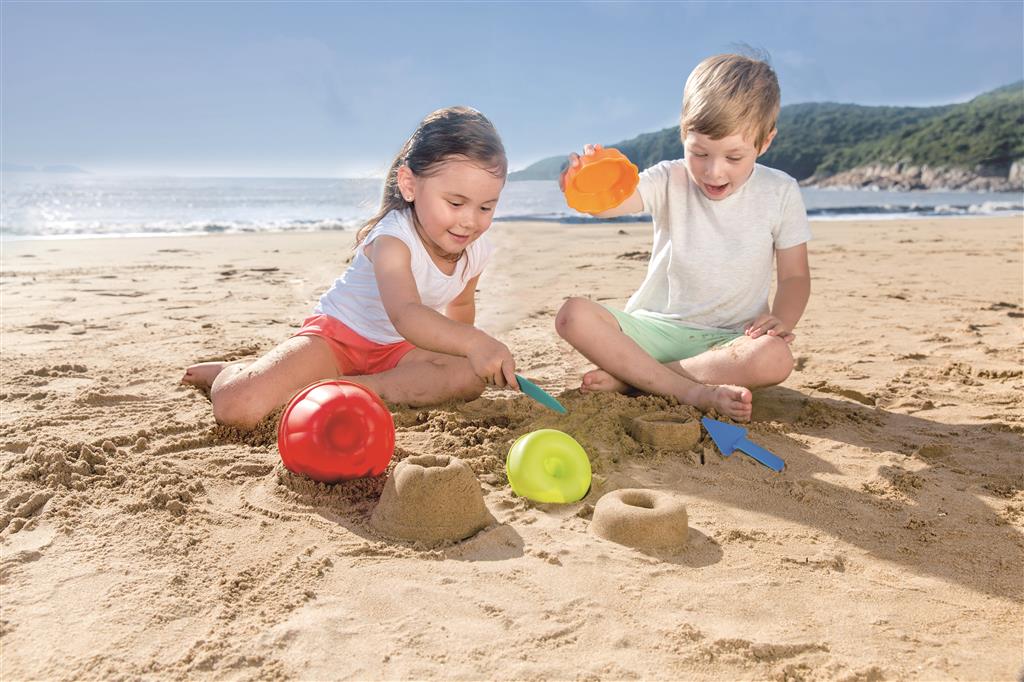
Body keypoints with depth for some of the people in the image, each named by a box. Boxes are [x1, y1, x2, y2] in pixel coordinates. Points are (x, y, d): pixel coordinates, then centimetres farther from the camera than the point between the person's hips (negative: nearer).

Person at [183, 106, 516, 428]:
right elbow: (405, 313, -49)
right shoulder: (393, 238, -29)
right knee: (239, 408, -26)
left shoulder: (476, 249, -8)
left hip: (395, 348, 6)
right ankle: (232, 372, 12)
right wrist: (471, 342, -63)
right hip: (337, 333, -6)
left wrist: (458, 347, 8)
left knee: (471, 378, -24)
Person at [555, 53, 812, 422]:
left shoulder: (780, 193, -1)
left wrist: (782, 319, -16)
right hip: (655, 327, 1)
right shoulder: (671, 181, -4)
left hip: (727, 338, 0)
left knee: (775, 358, -34)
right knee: (573, 315, -24)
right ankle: (693, 392, -32)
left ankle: (632, 376, -24)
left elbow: (795, 275, 5)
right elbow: (613, 201, -25)